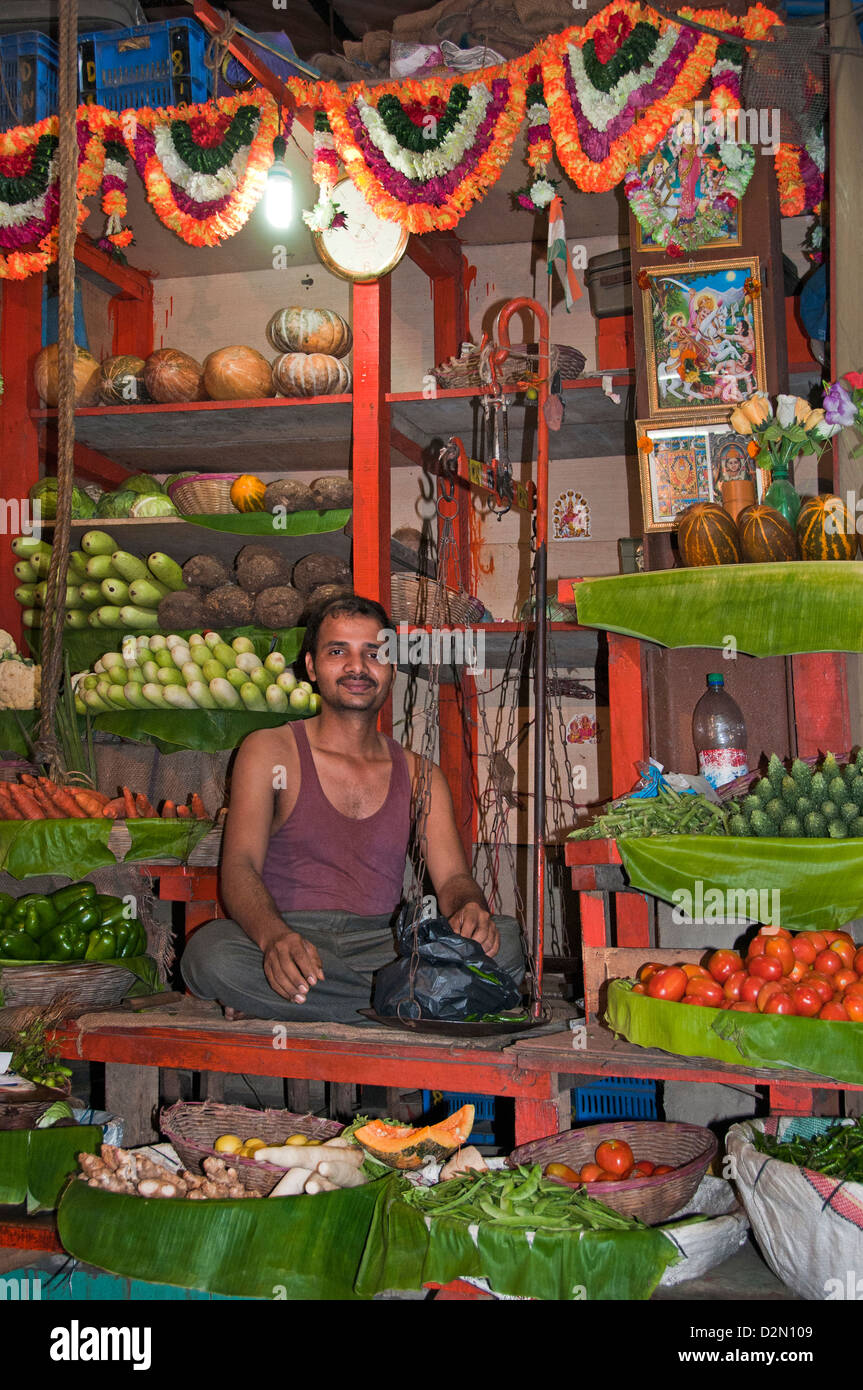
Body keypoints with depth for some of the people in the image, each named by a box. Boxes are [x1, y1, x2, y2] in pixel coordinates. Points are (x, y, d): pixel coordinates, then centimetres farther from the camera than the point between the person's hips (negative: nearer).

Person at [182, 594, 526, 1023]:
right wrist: (275, 937, -30)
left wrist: (470, 909, -21)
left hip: (381, 944, 2)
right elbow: (239, 866, -7)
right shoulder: (269, 751, 7)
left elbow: (452, 878, 7)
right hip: (291, 939, -1)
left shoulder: (418, 774, 17)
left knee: (504, 939, -23)